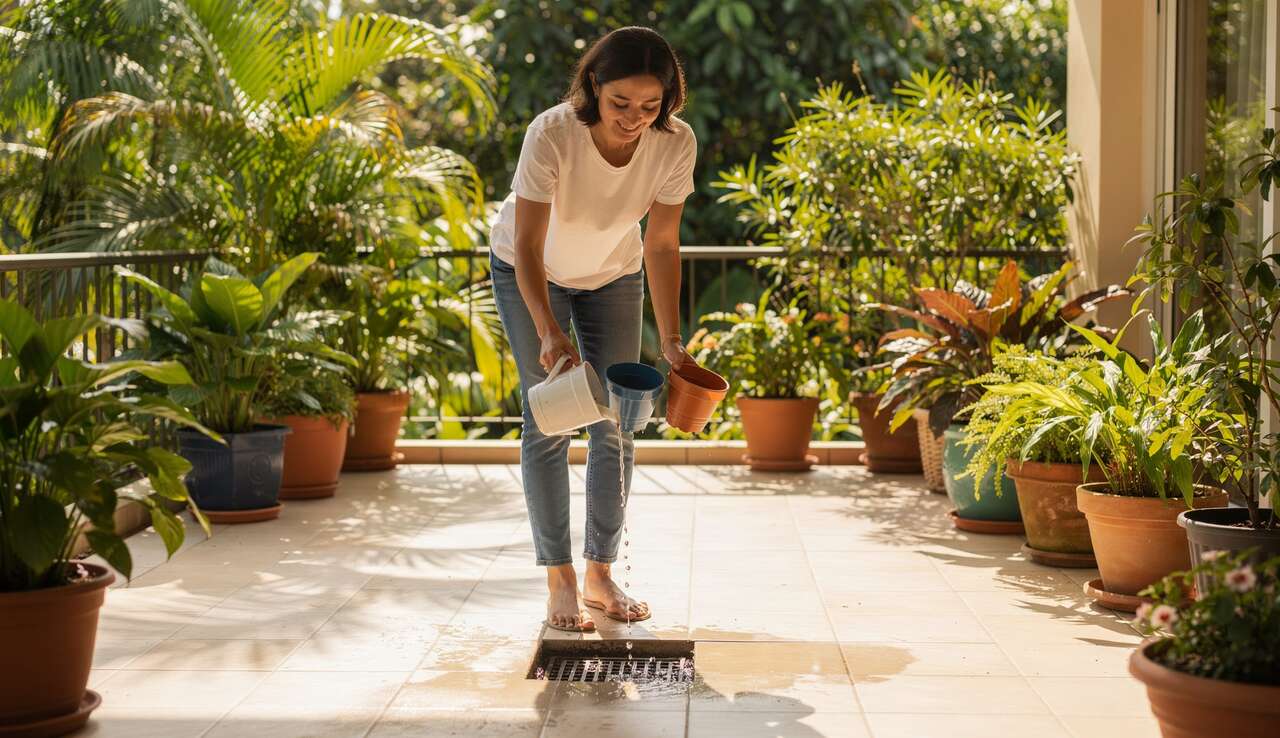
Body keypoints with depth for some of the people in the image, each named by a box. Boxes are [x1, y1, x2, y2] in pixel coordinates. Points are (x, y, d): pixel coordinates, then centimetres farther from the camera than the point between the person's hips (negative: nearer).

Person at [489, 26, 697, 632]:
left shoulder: (676, 144, -27)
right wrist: (549, 333, -46)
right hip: (529, 271, -3)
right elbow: (527, 247, -33)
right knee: (548, 422, -8)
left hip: (613, 274, 3)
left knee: (616, 425, 1)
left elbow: (661, 246, -17)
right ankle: (560, 582, 0)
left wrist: (672, 339, -22)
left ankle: (600, 575, 12)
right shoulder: (551, 135, -36)